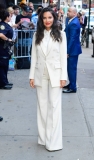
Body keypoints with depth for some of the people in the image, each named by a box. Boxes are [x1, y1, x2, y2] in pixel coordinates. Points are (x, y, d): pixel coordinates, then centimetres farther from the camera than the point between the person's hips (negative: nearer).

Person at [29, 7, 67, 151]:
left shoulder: (60, 35, -2)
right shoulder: (37, 35, 5)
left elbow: (63, 57, -3)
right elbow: (34, 56, 5)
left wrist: (63, 77, -8)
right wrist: (32, 76, 2)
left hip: (55, 74, -3)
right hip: (41, 75, 3)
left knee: (54, 106, 0)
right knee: (42, 106, 9)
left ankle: (54, 141, 6)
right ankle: (43, 138, 21)